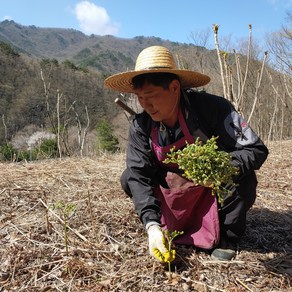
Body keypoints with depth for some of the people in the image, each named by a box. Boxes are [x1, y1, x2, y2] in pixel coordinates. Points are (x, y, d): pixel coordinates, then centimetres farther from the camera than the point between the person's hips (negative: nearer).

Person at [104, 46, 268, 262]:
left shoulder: (212, 108, -28)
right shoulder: (141, 126, -17)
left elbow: (256, 150, -25)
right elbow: (139, 175, -20)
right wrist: (152, 225, -32)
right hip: (173, 191, 3)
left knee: (241, 177, -31)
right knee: (129, 179, -12)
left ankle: (226, 240, -6)